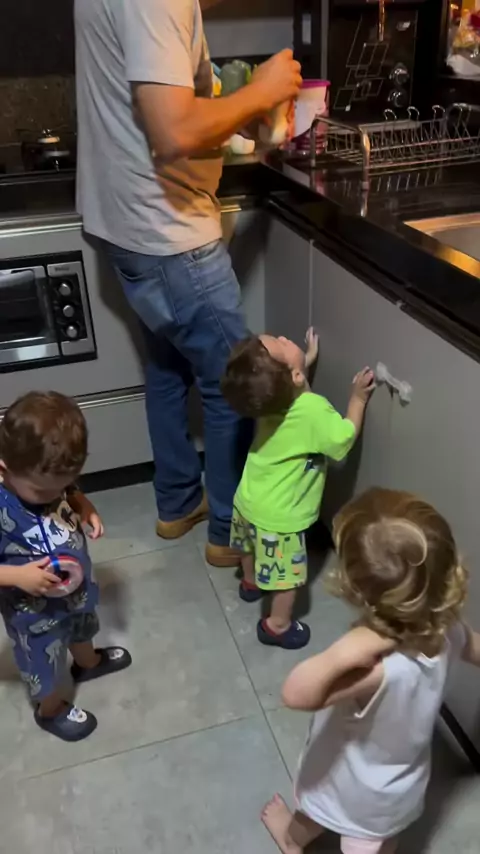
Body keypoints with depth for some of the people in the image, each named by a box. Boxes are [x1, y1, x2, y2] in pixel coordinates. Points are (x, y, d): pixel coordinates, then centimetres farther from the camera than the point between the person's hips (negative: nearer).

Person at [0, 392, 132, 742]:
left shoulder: (48, 479, -20)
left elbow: (71, 492, 2)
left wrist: (86, 508, -17)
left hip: (77, 585, 6)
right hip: (34, 608, -6)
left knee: (82, 628, 36)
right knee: (46, 664, 22)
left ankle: (88, 663, 68)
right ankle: (51, 710, 54)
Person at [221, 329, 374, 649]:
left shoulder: (268, 395, -13)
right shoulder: (313, 410, -34)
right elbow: (344, 439, -18)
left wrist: (308, 358, 12)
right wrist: (358, 398, -10)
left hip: (248, 500, 8)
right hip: (278, 517, -7)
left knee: (252, 548, 33)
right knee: (287, 574, 15)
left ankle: (251, 583, 59)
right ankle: (277, 625, 33)